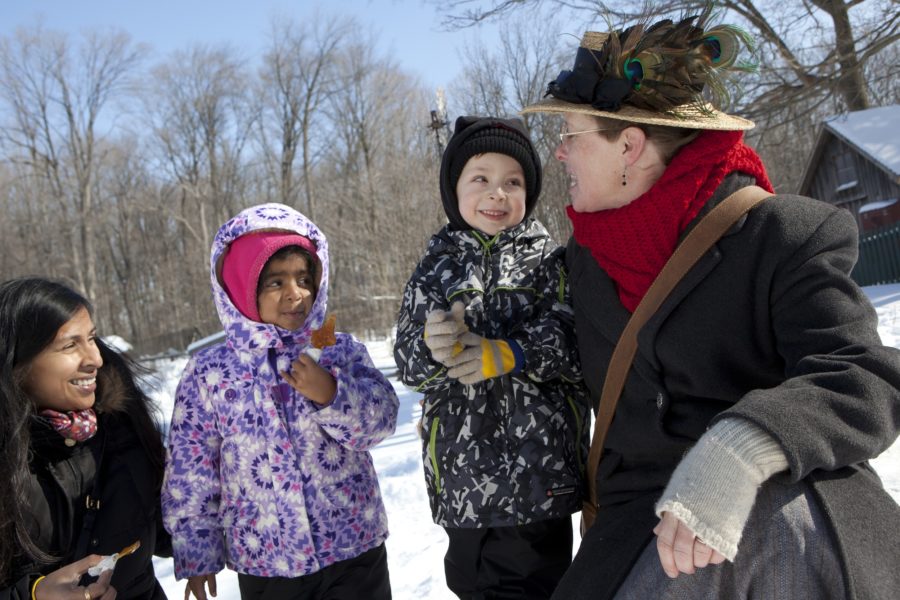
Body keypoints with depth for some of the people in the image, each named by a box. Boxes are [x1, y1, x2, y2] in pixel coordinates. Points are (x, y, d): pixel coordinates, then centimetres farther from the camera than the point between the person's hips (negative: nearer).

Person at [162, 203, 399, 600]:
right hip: (265, 562, 0)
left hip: (354, 550, 0)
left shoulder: (339, 350, -2)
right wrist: (197, 555, 4)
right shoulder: (209, 374, -5)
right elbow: (190, 474, 1)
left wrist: (331, 394, -25)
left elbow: (381, 419, -8)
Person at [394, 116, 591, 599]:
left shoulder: (549, 261, 1)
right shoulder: (435, 268, 8)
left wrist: (508, 354, -25)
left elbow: (570, 340, -11)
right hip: (462, 467, 3)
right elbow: (407, 362, 1)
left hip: (539, 468, -3)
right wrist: (431, 344, -20)